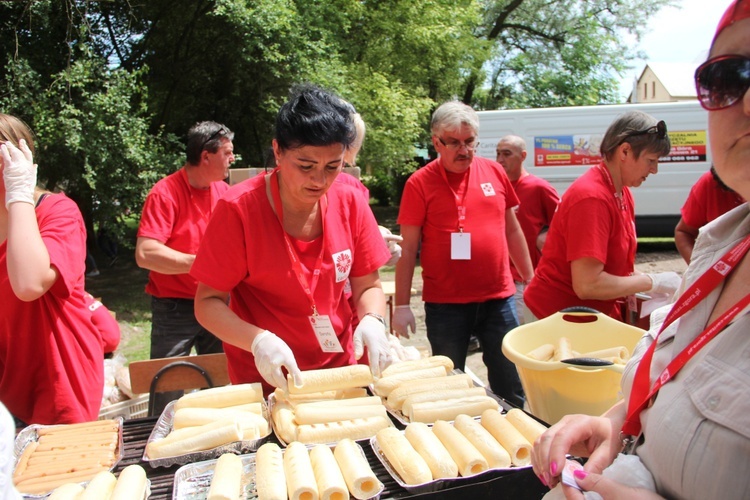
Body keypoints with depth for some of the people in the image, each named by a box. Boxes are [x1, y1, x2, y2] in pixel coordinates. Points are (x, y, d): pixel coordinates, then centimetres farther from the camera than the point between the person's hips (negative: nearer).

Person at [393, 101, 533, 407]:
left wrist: (530, 279, 16)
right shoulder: (420, 183, -5)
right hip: (445, 304, -3)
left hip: (498, 298, 3)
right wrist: (401, 305, -8)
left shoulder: (495, 173, 6)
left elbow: (512, 231, 15)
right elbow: (408, 249, -5)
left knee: (512, 387, 13)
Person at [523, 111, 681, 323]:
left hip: (595, 313, 8)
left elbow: (616, 265, 10)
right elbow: (587, 285, -27)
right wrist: (652, 282, -17)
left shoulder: (623, 194, 5)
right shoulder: (592, 197, -23)